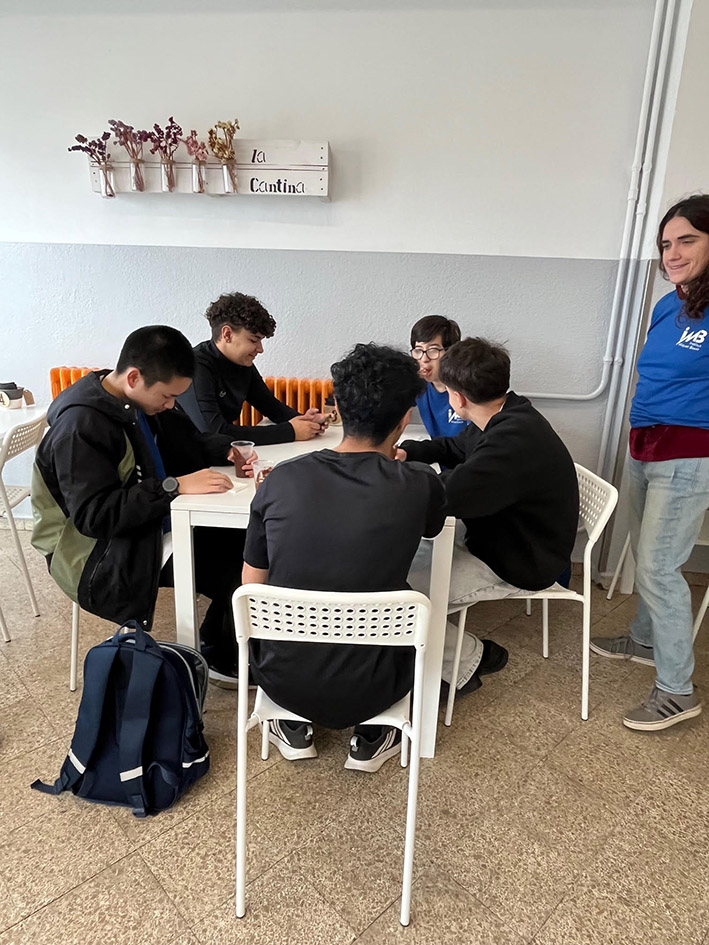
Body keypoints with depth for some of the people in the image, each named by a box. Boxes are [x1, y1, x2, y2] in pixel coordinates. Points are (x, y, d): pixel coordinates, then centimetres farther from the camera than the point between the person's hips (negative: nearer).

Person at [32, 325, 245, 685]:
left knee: (243, 541, -4)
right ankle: (224, 661, 9)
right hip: (103, 557, -8)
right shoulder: (81, 426, -24)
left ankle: (222, 651, 12)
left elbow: (188, 438, 13)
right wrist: (175, 486, -33)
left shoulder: (140, 400, 1)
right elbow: (93, 515, -29)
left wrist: (228, 451, -8)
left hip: (156, 524, 9)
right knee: (238, 568, -17)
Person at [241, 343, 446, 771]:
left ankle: (295, 731, 35)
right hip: (366, 693, -1)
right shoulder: (418, 485, -16)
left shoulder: (281, 479, -13)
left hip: (282, 682, 2)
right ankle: (370, 740, 30)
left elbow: (251, 587, 0)